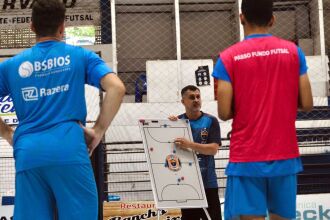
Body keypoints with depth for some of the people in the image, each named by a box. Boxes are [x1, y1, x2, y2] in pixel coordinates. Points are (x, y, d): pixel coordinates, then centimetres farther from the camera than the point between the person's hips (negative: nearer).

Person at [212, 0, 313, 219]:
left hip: (246, 158, -2)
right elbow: (306, 104, 0)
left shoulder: (228, 58, -3)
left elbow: (224, 113, -7)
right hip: (285, 155, 2)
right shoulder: (293, 52, 2)